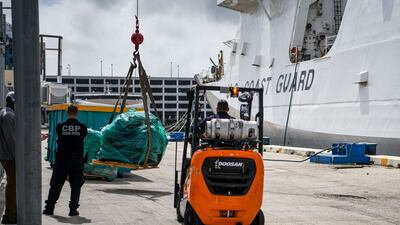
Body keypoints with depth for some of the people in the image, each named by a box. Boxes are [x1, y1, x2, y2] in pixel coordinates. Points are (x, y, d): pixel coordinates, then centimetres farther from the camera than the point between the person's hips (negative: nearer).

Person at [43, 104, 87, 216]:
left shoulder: (60, 127, -5)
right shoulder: (82, 127, -5)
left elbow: (58, 139, 8)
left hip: (62, 159, 0)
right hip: (77, 159, 0)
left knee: (56, 185, 8)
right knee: (76, 185, 8)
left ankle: (49, 208, 9)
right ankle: (73, 209, 5)